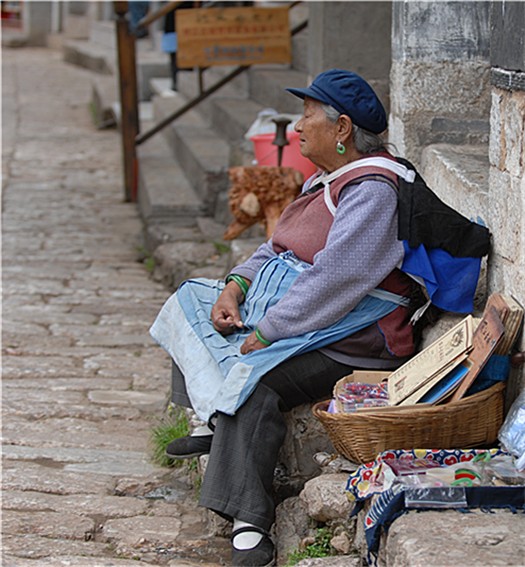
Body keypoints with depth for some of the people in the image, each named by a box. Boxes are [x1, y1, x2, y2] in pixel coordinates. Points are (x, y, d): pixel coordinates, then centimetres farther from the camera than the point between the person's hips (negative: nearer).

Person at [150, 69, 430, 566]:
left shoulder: (373, 190, -19)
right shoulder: (325, 180, 15)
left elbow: (333, 279, -26)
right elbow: (280, 247, 19)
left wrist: (265, 334, -25)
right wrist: (234, 287, 0)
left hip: (351, 337, -11)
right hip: (294, 313, 11)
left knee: (255, 379, -33)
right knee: (194, 302, 15)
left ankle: (250, 523, -32)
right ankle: (216, 426, 18)